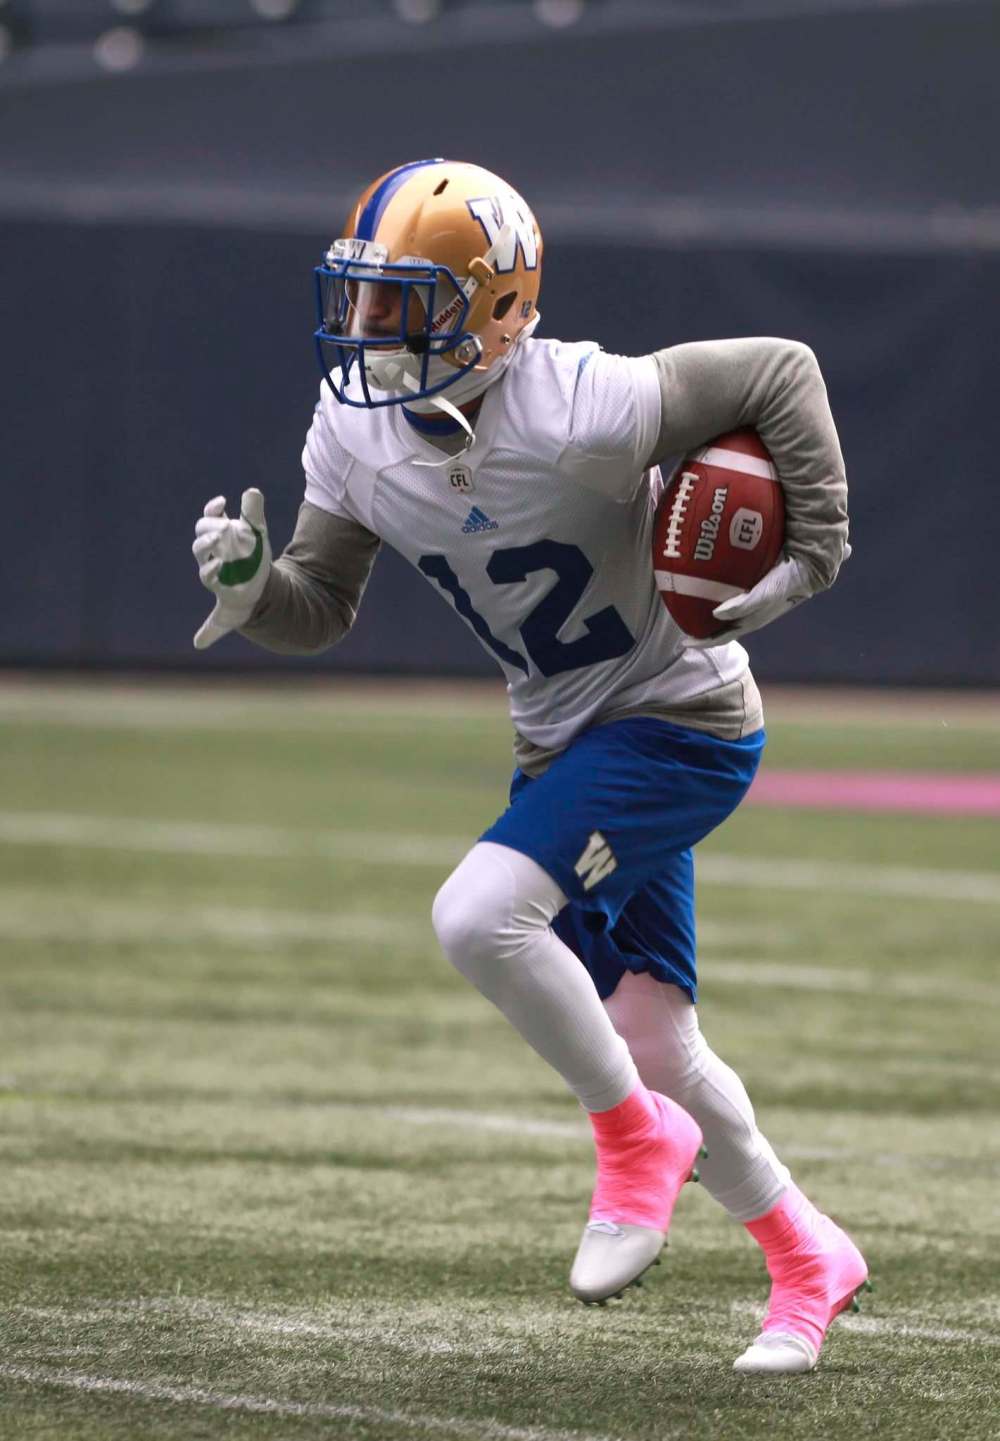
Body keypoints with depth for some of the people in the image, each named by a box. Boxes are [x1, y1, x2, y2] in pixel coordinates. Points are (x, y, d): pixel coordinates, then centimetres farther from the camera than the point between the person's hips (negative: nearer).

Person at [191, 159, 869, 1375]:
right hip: (563, 743, 7)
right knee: (652, 1046, 7)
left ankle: (638, 1140, -4)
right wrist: (249, 589, -20)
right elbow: (321, 608, 2)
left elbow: (781, 373, -20)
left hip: (681, 724, -7)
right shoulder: (353, 431, -8)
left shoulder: (575, 415, -28)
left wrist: (810, 555, -22)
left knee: (478, 915, -26)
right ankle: (807, 1259, 27)